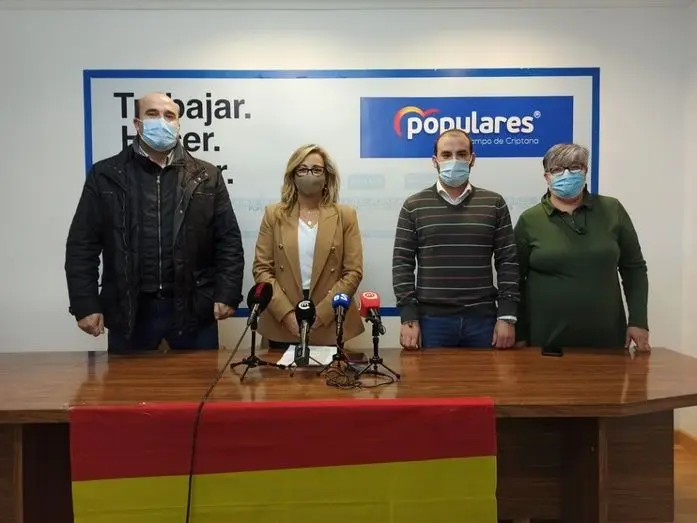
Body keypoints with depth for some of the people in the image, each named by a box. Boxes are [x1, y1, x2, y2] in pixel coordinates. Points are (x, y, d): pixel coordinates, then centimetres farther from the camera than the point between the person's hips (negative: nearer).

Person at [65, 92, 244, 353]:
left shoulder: (207, 177, 4)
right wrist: (85, 304, -3)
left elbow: (229, 241, 2)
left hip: (193, 309, 0)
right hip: (128, 310, 0)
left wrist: (227, 294, -6)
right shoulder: (105, 175, 3)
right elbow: (82, 245, 3)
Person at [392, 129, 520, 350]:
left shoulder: (494, 204, 5)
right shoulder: (414, 206, 3)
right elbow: (402, 264, 0)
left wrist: (507, 316, -4)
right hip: (431, 319, -1)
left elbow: (508, 263, 3)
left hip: (482, 318, 1)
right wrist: (409, 318, -7)